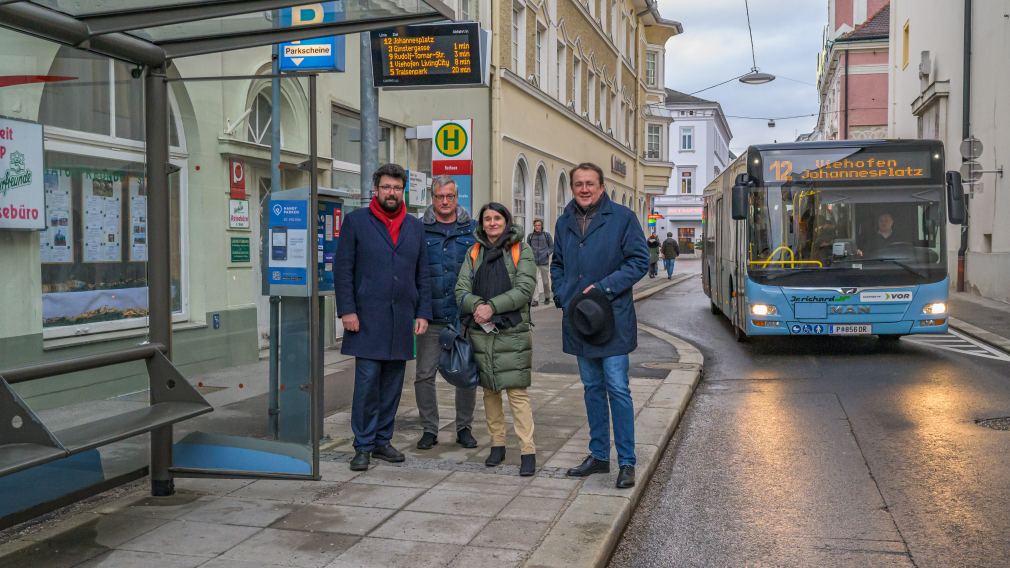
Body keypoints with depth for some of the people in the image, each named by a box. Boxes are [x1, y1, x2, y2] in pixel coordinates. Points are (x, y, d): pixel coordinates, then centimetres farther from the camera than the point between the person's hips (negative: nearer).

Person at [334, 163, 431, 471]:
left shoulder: (414, 226, 14)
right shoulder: (356, 221, 2)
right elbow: (342, 269, -1)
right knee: (367, 381, -5)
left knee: (392, 384, 8)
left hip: (402, 319, 4)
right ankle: (363, 446, 6)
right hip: (367, 318, -4)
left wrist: (423, 313, 5)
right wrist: (347, 310, -9)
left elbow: (422, 274, 13)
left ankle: (382, 440, 19)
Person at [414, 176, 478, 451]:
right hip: (431, 316, -1)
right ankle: (429, 429, 17)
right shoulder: (419, 230, 3)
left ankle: (464, 427, 23)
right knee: (425, 375, 2)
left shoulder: (473, 230, 6)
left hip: (465, 316, 1)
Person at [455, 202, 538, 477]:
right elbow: (461, 290, 4)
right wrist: (477, 305, -17)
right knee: (490, 391, 11)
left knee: (517, 392, -7)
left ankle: (528, 451, -4)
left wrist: (493, 306, -18)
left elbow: (525, 288, -10)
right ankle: (497, 444, 23)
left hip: (513, 332, -4)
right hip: (481, 331, 4)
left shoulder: (521, 250, 1)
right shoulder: (474, 253, 12)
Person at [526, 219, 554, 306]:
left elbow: (552, 246, 8)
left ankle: (547, 297, 30)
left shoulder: (546, 235, 2)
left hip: (544, 262, 0)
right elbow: (528, 247, 16)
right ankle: (535, 300, -8)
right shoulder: (530, 236, 5)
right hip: (534, 262, 1)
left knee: (545, 281, 8)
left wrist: (547, 253, -8)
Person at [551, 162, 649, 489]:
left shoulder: (622, 217, -5)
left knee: (617, 388, -5)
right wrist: (562, 296, 3)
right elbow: (557, 265, 20)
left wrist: (605, 287, -16)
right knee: (592, 388, 14)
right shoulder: (565, 223, 10)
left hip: (612, 318, -5)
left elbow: (640, 260, -7)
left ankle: (627, 462, 4)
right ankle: (599, 455, 24)